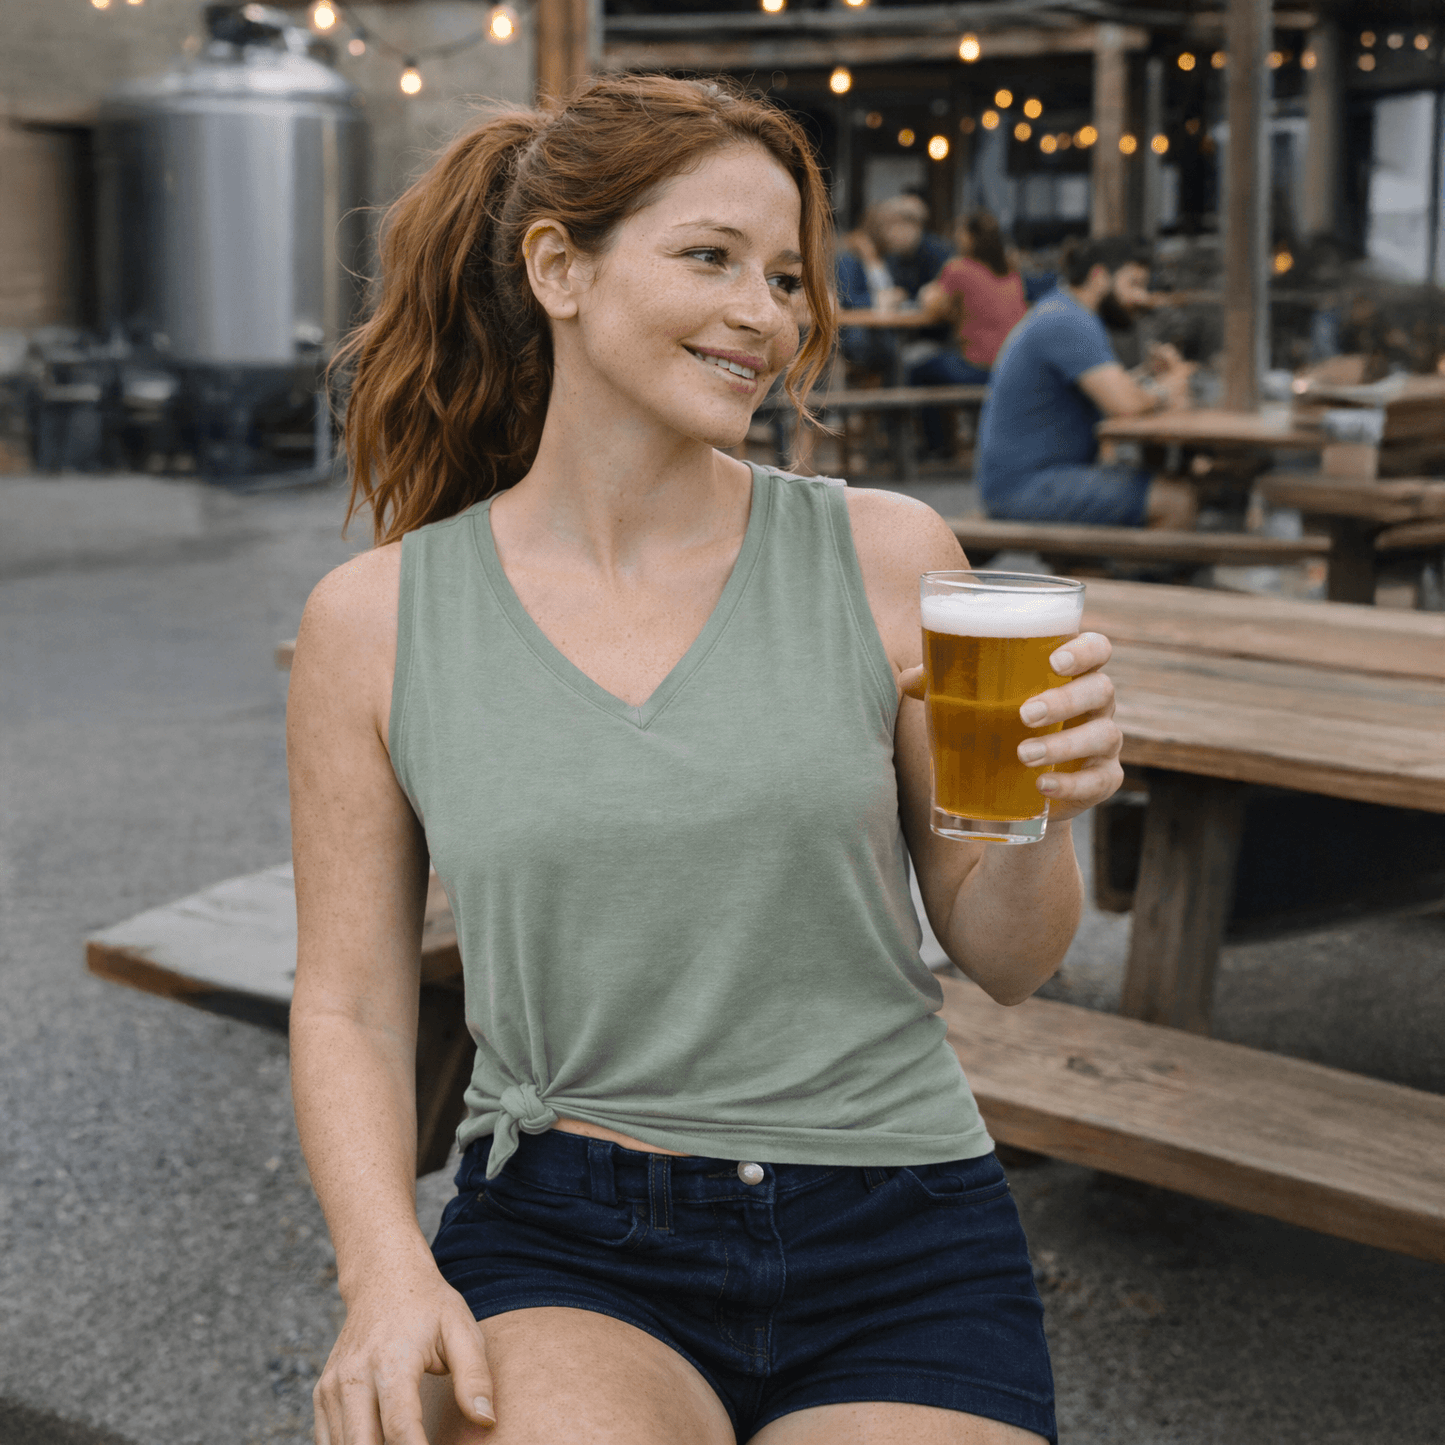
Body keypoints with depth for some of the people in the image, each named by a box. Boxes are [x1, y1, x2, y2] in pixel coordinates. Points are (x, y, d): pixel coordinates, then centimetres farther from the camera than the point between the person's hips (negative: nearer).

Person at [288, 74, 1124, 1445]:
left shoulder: (887, 558, -1)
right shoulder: (375, 621, -1)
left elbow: (1002, 957, 5)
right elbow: (348, 1007, 4)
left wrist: (1046, 812, -16)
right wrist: (387, 1268, -12)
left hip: (899, 1244, 1)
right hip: (561, 1244, 0)